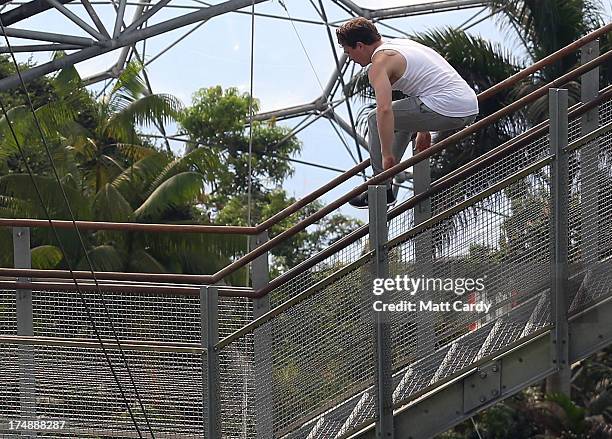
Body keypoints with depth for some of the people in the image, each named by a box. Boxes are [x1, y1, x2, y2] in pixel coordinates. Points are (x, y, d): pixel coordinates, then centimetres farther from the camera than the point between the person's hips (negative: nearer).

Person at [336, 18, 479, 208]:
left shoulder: (380, 62, -6)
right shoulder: (401, 43, 24)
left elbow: (384, 110, -20)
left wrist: (387, 155, -15)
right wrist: (423, 132, 42)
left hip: (446, 110, -10)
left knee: (376, 119, 2)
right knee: (405, 113, 34)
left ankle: (383, 188, 5)